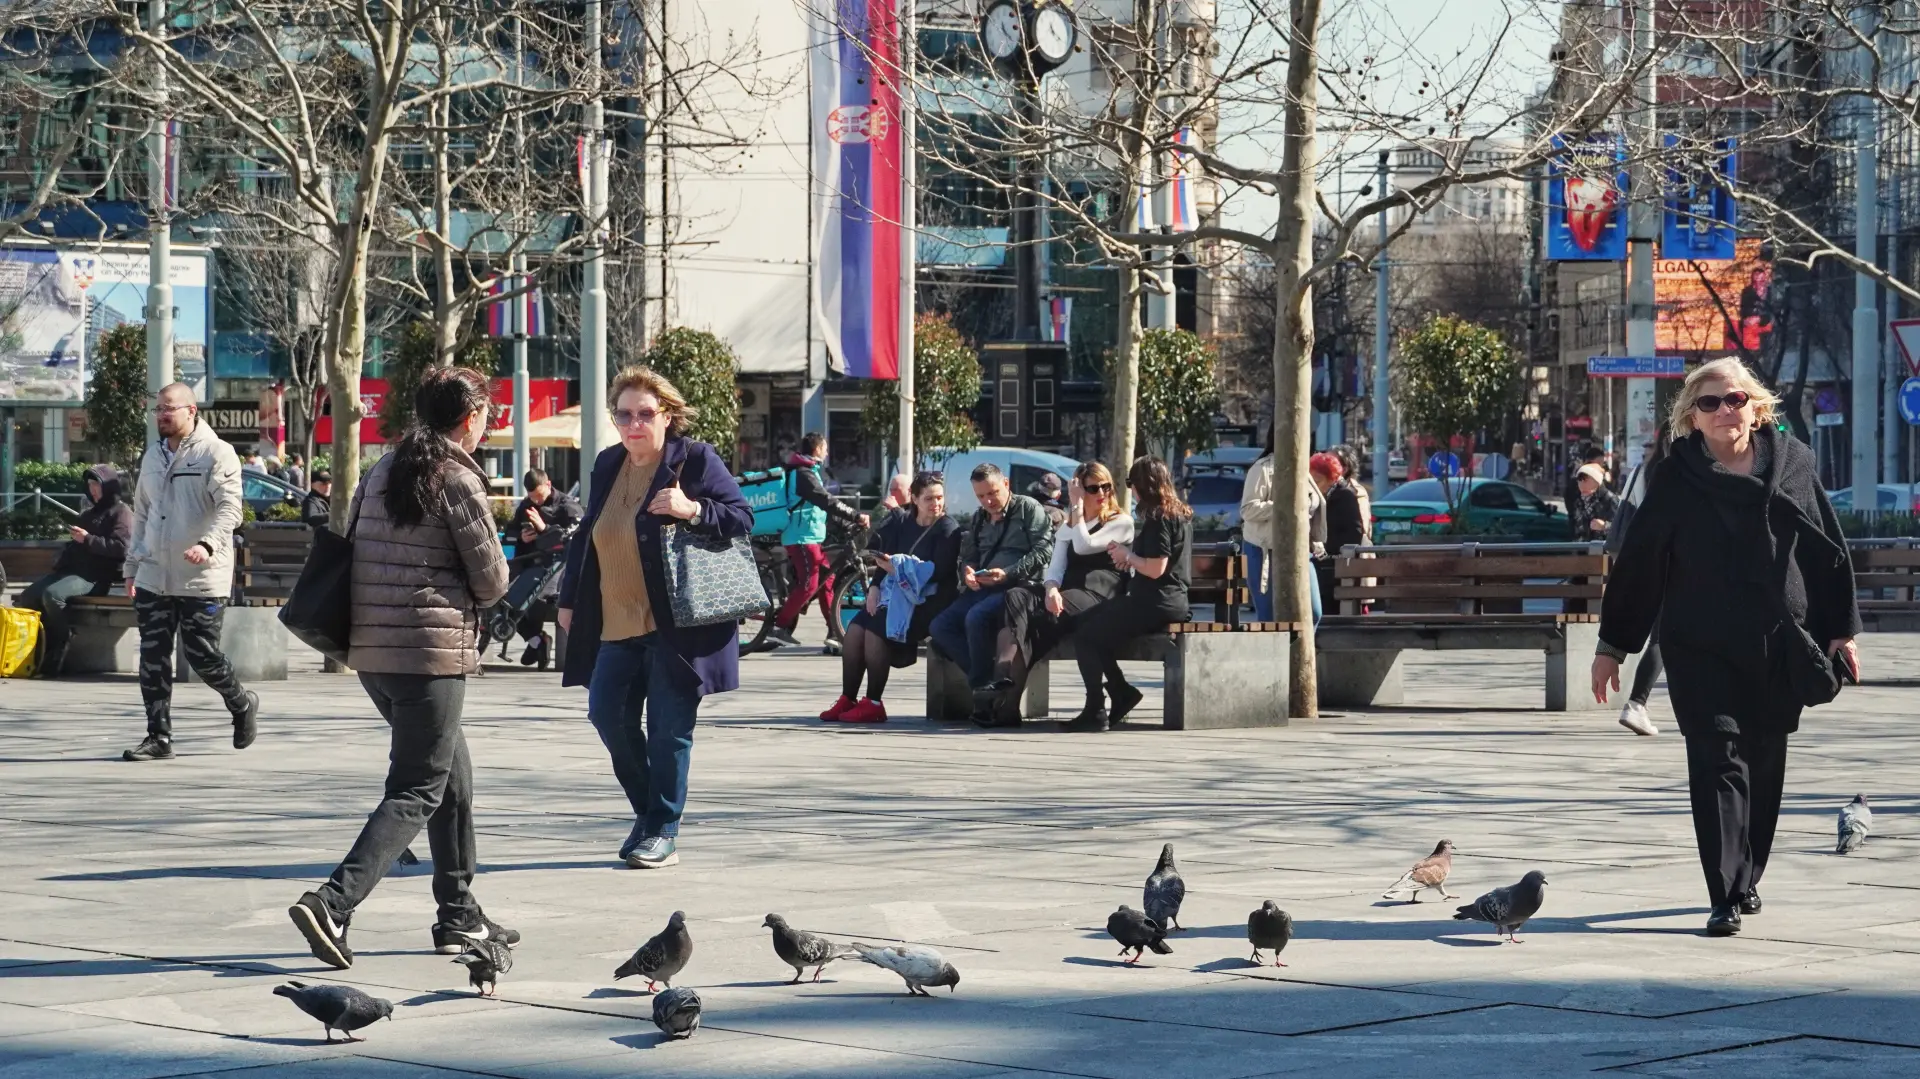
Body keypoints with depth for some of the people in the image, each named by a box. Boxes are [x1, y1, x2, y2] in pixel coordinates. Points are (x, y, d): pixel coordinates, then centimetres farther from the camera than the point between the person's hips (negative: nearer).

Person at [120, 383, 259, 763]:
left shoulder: (216, 454, -8)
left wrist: (207, 544, -34)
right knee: (153, 657, 1)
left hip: (202, 579, -6)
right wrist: (132, 566, 21)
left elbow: (230, 508, -18)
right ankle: (159, 737, 5)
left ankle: (242, 706, 26)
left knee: (202, 656, -2)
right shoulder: (153, 455, 15)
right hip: (154, 577, 6)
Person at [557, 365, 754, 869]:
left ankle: (663, 831, 8)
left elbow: (743, 518, -7)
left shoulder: (695, 460, -5)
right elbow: (586, 537, 20)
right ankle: (647, 809, 22)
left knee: (668, 727, -2)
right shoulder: (607, 465, 12)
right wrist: (569, 599, 18)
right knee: (608, 714, 3)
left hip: (676, 623, -6)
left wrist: (693, 511, -23)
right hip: (616, 625, 6)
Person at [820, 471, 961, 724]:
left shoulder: (948, 530, -4)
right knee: (855, 629, -15)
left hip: (928, 599, -6)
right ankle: (847, 700, -11)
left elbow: (939, 571, -16)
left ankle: (873, 703, -22)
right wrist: (874, 587, -7)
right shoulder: (901, 523, 14)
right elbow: (883, 559, 11)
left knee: (876, 630, -26)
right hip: (895, 594, 7)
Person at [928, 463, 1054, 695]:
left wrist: (1007, 574, -19)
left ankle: (980, 684, -20)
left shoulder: (1028, 508, 2)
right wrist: (967, 574, -3)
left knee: (976, 617, -33)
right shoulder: (977, 520, 23)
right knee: (939, 627, -12)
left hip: (1020, 586, -8)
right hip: (982, 589, 8)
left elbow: (1042, 551, -9)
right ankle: (984, 678, -15)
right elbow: (967, 557, 23)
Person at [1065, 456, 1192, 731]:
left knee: (1086, 636, -8)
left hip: (1155, 603, -11)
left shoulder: (1158, 518, -17)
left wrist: (1127, 555, -6)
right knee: (1082, 622, 15)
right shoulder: (1181, 515, 14)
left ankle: (1095, 712, -6)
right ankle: (1121, 693, 14)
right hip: (1169, 600, 11)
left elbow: (1156, 569, -22)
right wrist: (1130, 558, 10)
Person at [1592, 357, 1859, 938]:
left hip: (1779, 648, 2)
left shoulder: (1793, 465, 4)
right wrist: (1611, 645, 5)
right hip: (1701, 648, -2)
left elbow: (1830, 551, 9)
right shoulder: (1675, 480, 0)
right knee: (1717, 762, -10)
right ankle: (1726, 898, -12)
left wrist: (1841, 631, 7)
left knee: (1765, 767, 10)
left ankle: (1746, 879, 27)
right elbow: (1637, 564, 4)